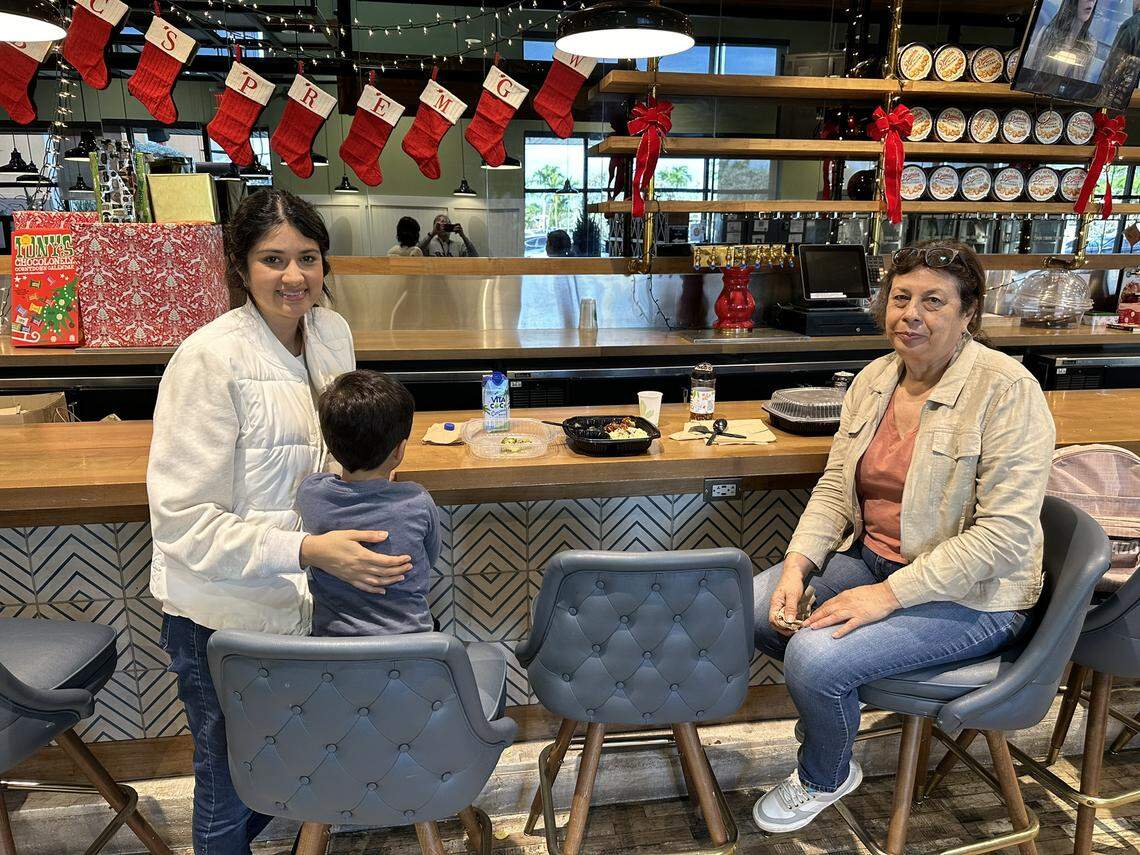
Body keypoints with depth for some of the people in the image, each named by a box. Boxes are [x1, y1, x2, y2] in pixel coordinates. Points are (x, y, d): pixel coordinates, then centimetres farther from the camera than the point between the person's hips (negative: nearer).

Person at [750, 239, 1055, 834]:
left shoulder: (1006, 390, -19)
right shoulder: (874, 378, 3)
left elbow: (1006, 532, -23)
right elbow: (835, 487, 4)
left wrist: (888, 594, -25)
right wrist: (796, 566, -11)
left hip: (969, 594, -7)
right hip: (870, 555, 7)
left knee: (815, 658, -23)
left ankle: (826, 777, 12)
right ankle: (832, 701, 23)